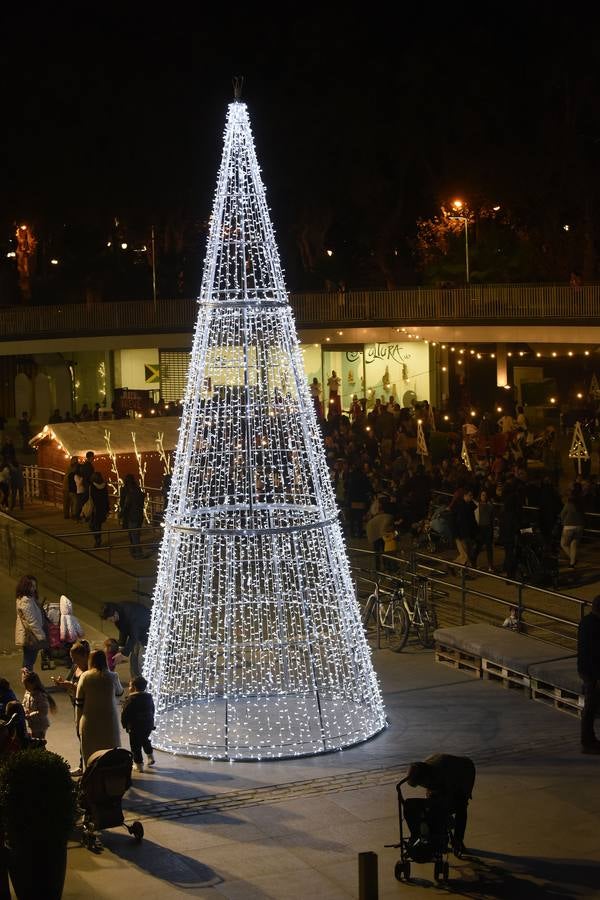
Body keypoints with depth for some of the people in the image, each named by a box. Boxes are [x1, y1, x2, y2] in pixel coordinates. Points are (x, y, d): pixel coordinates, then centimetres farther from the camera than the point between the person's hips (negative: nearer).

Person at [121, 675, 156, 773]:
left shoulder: (131, 699, -17)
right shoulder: (149, 697, 3)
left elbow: (125, 713, -14)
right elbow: (152, 711, 14)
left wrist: (124, 724, 0)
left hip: (135, 727, -7)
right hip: (148, 725, 7)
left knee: (136, 745, 4)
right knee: (145, 740, 30)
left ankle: (139, 764, 8)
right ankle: (150, 757, 31)